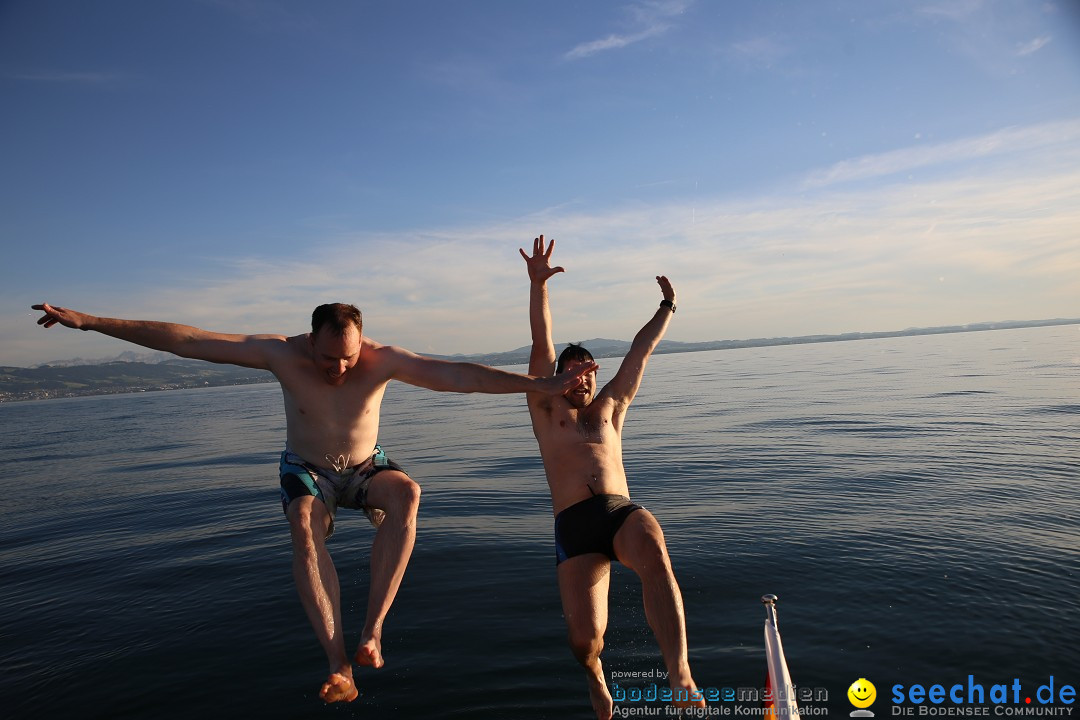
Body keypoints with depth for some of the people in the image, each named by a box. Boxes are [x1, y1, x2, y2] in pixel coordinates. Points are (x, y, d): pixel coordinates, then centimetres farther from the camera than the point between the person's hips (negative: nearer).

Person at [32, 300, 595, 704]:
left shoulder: (383, 360, -24)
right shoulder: (282, 355, -23)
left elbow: (459, 375, -34)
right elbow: (185, 340, -21)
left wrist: (537, 385, -42)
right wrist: (88, 321, -20)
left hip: (364, 467, 0)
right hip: (306, 470, 0)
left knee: (406, 492, -34)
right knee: (305, 530, -34)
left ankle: (372, 629, -31)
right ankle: (339, 663, -32)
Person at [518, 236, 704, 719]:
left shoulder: (610, 408, 25)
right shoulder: (546, 409, 18)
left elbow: (640, 351, 28)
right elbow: (541, 343, 8)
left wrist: (667, 308, 34)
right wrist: (538, 284, 0)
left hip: (623, 512, 2)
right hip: (574, 525, -2)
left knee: (656, 562, -33)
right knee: (584, 639, -10)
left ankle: (680, 679, -34)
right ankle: (594, 674, 26)